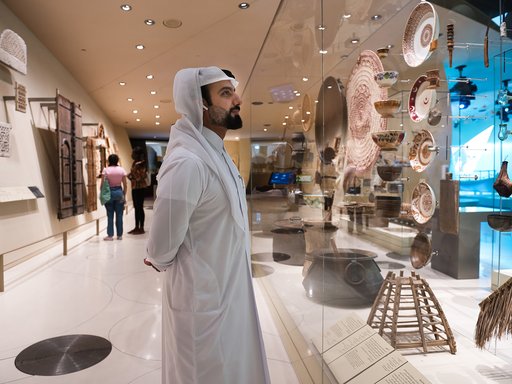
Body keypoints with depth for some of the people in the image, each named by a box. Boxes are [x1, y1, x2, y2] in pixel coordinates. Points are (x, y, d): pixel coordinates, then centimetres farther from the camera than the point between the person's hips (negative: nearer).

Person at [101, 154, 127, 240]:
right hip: (119, 191, 1)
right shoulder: (121, 170, -1)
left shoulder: (106, 170, -6)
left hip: (109, 192, -1)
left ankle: (110, 235, 7)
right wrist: (124, 194, 10)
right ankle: (119, 235, 12)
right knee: (119, 215, 7)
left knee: (110, 215, 5)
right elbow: (125, 184, 0)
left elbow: (102, 184, -8)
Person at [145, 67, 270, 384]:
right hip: (205, 300, -8)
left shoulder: (217, 153, 5)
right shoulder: (187, 163, -27)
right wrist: (161, 262, 0)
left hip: (229, 290, 8)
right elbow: (161, 250, -20)